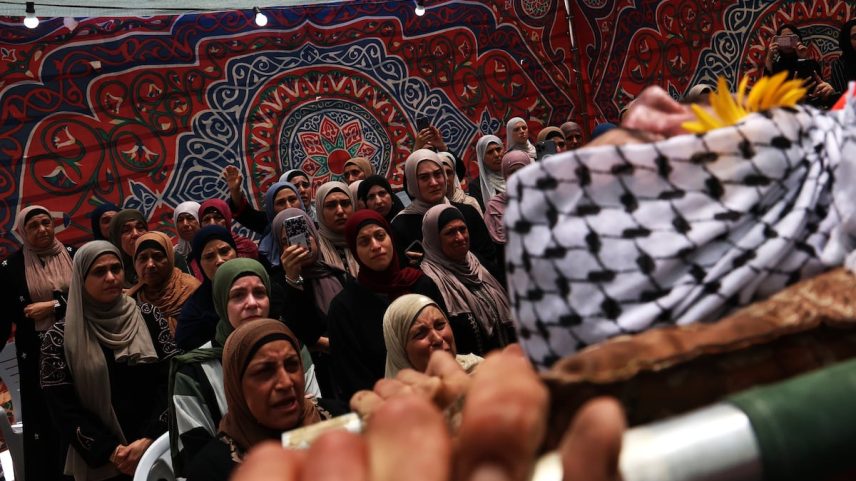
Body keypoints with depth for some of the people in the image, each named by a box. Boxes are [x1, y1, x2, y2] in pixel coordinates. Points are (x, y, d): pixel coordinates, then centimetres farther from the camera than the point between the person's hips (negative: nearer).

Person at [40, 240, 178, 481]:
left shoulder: (149, 317, -1)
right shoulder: (60, 338, -4)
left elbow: (170, 380, -5)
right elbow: (63, 410, -7)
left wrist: (148, 440, -15)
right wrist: (112, 451, -15)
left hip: (156, 449, 1)